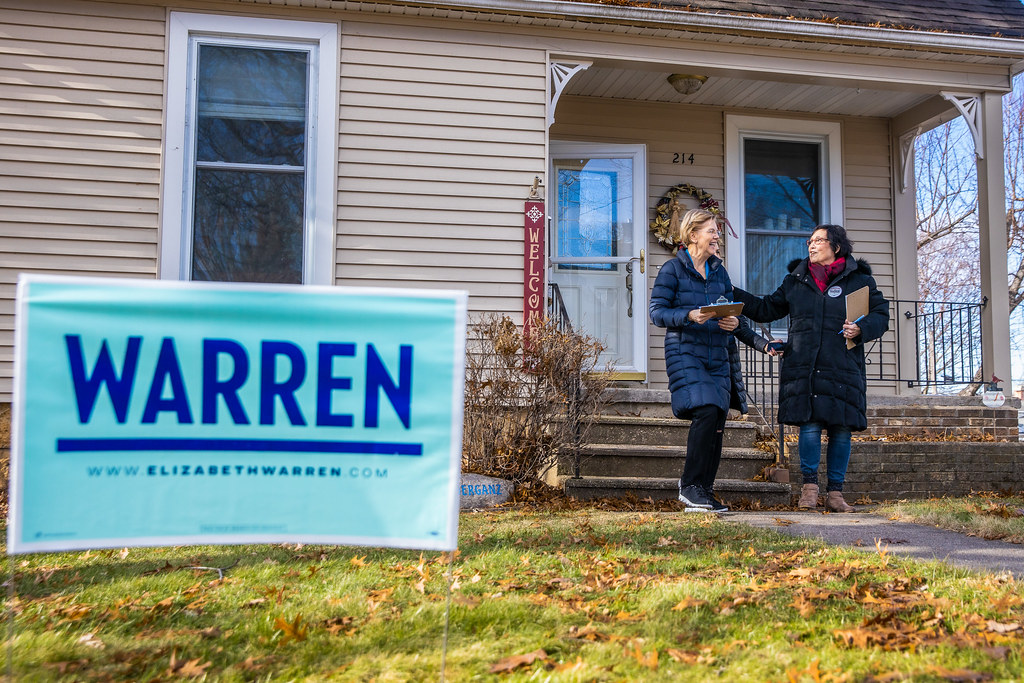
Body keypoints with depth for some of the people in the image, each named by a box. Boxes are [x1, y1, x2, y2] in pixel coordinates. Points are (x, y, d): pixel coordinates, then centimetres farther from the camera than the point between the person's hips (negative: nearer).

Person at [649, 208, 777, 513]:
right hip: (686, 353, -6)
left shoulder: (719, 271, 18)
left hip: (718, 356, 6)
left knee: (717, 422, 0)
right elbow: (657, 311, -6)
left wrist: (747, 333, 4)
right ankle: (690, 485, -7)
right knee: (706, 412, -21)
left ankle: (704, 494, 10)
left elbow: (732, 313, 20)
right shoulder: (673, 269, 0)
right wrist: (689, 316, -20)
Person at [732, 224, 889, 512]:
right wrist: (734, 294, 13)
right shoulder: (795, 280, 16)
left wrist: (861, 329, -13)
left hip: (843, 367, -1)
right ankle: (809, 486, 8)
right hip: (803, 367, 1)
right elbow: (766, 309, 21)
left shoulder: (859, 279, 9)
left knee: (841, 428, 1)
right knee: (809, 425, -7)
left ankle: (835, 493, 12)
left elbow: (880, 314, 7)